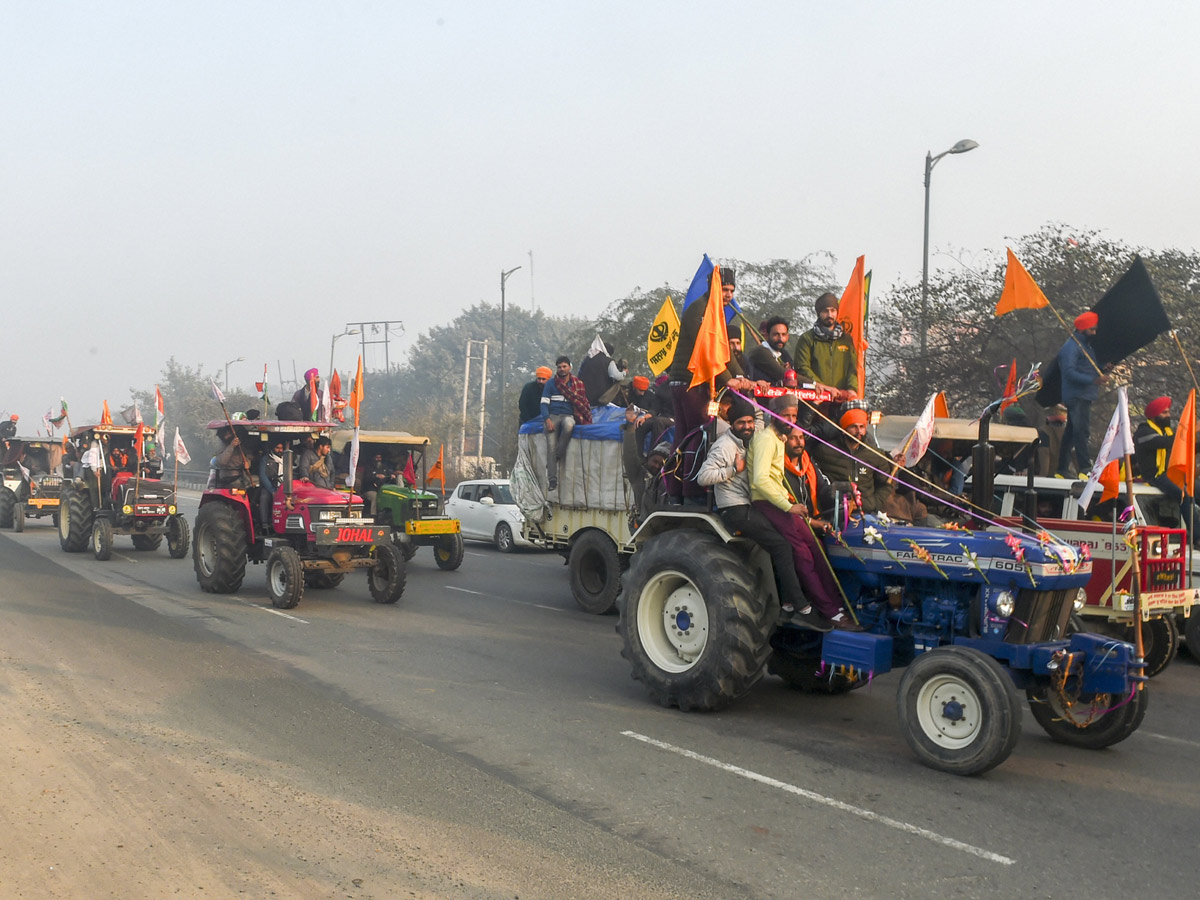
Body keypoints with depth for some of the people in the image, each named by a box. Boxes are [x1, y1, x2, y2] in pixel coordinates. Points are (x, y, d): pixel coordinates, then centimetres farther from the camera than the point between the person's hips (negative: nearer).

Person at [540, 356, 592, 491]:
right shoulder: (551, 383, 11)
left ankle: (557, 457, -24)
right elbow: (544, 403, 5)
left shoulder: (578, 384, 14)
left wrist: (585, 419, 5)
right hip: (552, 415, 0)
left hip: (568, 416, 0)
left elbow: (584, 403, 20)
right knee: (551, 446, -20)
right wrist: (547, 419, -11)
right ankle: (552, 480, -20)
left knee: (568, 425, -39)